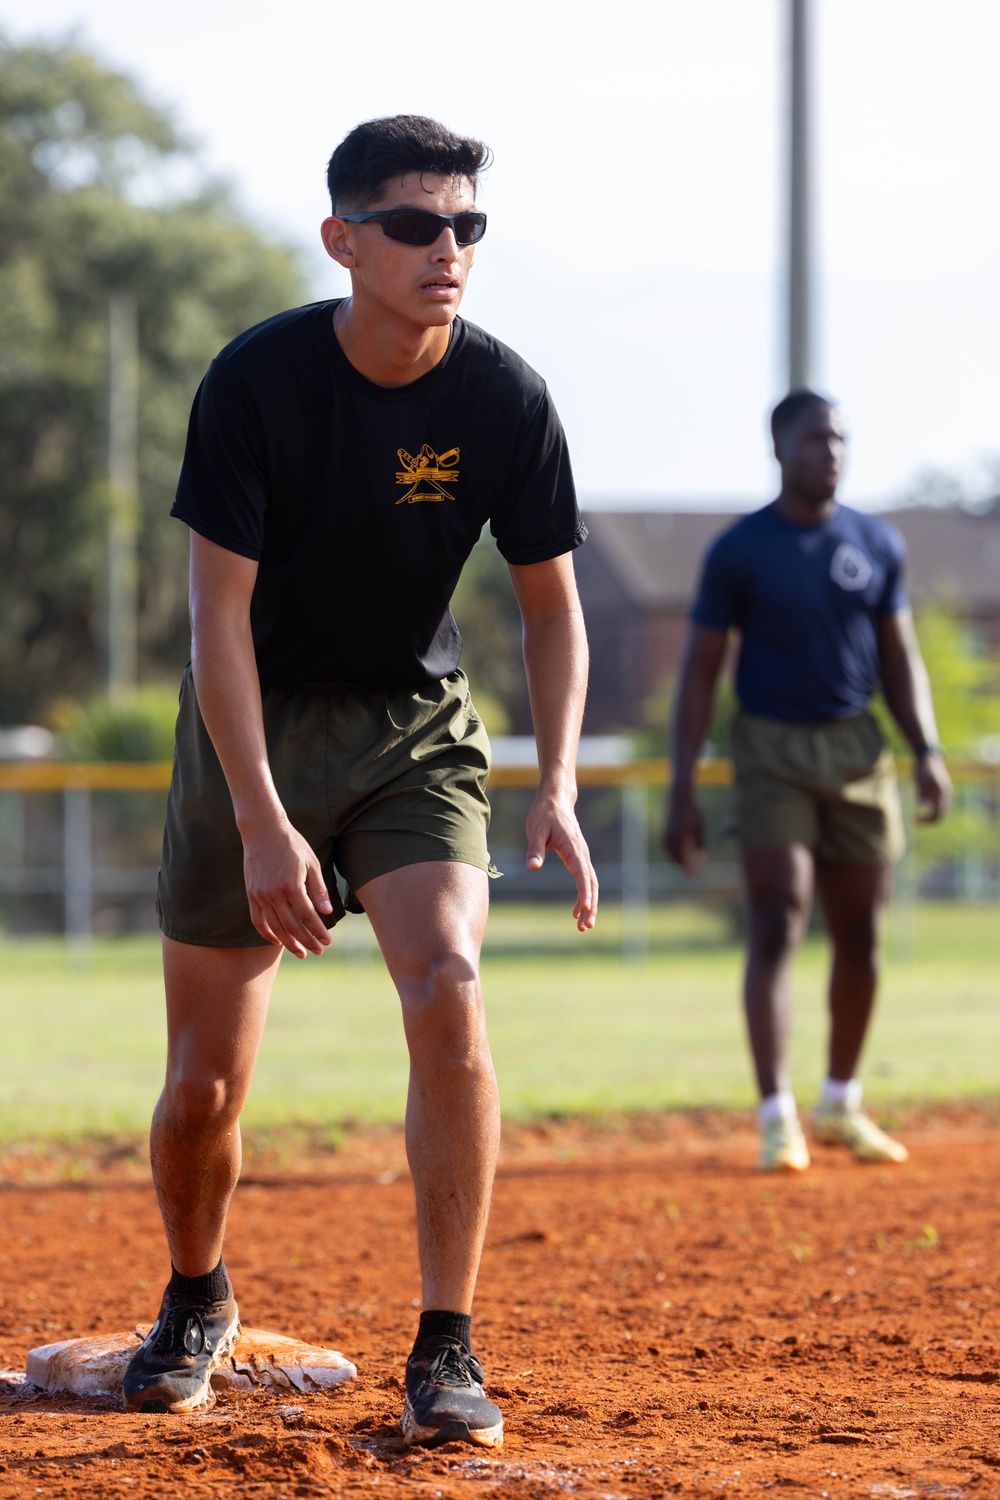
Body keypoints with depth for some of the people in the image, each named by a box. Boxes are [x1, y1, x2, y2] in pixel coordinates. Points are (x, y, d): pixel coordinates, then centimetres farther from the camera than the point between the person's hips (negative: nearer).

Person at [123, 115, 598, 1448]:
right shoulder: (257, 380, -19)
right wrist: (264, 825, -26)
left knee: (448, 993, -24)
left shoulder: (505, 400, -13)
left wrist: (558, 787, -14)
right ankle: (197, 1302, 33)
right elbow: (219, 616, -19)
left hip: (413, 728, 1)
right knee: (203, 1086, 2)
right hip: (253, 729, -1)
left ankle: (447, 1351, -14)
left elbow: (552, 605, 0)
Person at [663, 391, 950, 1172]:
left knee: (861, 937, 8)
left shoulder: (878, 544, 7)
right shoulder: (738, 551, -4)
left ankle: (841, 1105, 24)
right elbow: (699, 673, -2)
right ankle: (777, 1117, -16)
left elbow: (900, 658, 13)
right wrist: (683, 792, -8)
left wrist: (927, 749, -1)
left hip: (859, 750, 4)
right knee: (777, 927, -14)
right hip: (773, 752, -4)